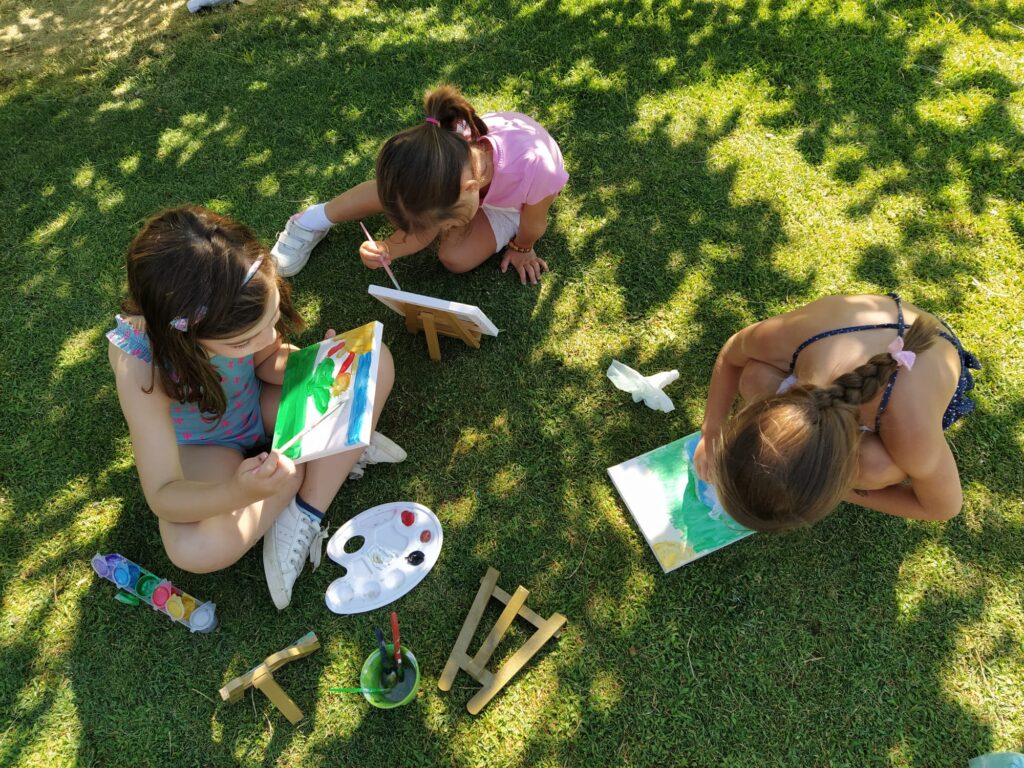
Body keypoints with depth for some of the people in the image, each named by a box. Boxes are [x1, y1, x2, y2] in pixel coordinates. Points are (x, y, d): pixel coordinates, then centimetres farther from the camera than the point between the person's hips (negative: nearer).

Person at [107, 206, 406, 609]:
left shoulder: (238, 312, -29)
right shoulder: (138, 361, -36)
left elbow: (268, 361, -8)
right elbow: (162, 497, -32)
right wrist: (238, 493, -53)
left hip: (258, 406, 3)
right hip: (203, 450, -3)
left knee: (375, 362, -20)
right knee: (194, 549, -33)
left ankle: (303, 519, -19)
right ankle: (334, 454, -10)